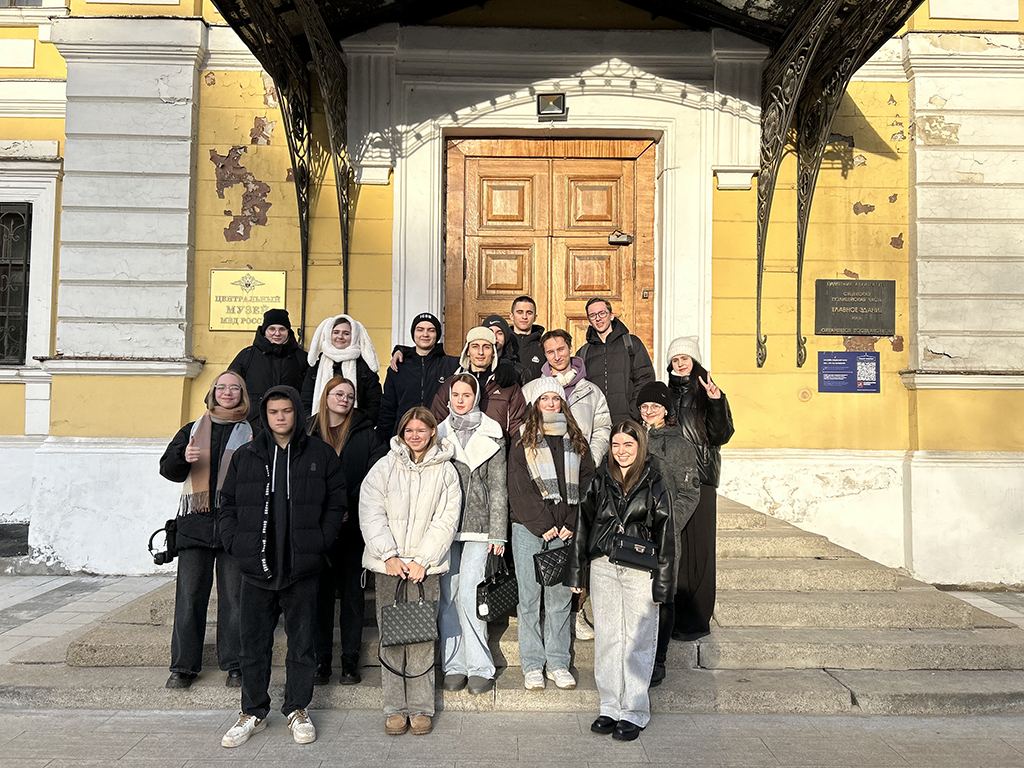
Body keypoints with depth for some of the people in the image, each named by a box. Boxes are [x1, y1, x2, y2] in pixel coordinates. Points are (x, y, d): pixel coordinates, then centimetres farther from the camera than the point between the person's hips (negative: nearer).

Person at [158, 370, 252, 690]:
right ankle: (184, 665, 11)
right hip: (195, 522, 2)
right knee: (189, 594, 0)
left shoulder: (252, 432, 11)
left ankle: (235, 664, 11)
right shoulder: (192, 430, 17)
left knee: (234, 595, 0)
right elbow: (168, 468, 8)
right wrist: (183, 457, -13)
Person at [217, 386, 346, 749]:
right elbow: (227, 506, 11)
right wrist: (236, 544, -3)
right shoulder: (246, 456, 8)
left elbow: (335, 505, 3)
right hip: (256, 569, 2)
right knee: (254, 644, 10)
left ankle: (297, 710, 25)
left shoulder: (321, 454, 3)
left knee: (302, 643, 8)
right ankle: (253, 712, 26)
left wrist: (319, 544, -7)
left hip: (302, 569, -1)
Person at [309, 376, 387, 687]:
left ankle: (350, 661, 13)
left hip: (353, 525, -1)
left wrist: (350, 504, -14)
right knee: (321, 592, 5)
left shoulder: (365, 433, 5)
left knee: (352, 591, 5)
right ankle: (322, 660, 14)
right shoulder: (309, 433, 8)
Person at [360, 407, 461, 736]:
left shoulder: (445, 471, 5)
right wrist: (389, 555, -8)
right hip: (388, 564, 1)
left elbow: (446, 520, 0)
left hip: (426, 566, -1)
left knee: (422, 636, 0)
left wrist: (422, 560, -8)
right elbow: (370, 513, 0)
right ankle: (395, 709, 13)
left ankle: (421, 708, 11)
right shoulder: (384, 467, 6)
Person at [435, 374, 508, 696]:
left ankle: (480, 668, 3)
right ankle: (454, 666, 15)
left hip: (478, 524, -3)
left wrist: (497, 532, -4)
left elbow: (498, 486, 2)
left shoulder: (490, 435, 3)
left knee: (468, 595, -9)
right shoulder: (439, 433, 11)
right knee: (447, 596, 4)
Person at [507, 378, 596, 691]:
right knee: (529, 596, 1)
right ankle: (532, 665, 12)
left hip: (565, 531, 2)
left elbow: (586, 483, 7)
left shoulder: (576, 442, 13)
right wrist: (543, 525, -9)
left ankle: (557, 663, 17)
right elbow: (519, 489, -3)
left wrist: (571, 524, -4)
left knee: (560, 596, 6)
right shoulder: (523, 442, 4)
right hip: (529, 529, -2)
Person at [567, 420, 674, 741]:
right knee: (606, 639, 9)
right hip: (603, 568, 3)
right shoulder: (600, 481, 7)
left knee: (638, 641, 3)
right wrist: (575, 570, 8)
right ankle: (610, 707, 21)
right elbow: (583, 526, 10)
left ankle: (634, 712, 15)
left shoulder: (655, 485, -1)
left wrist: (662, 584, -5)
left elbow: (665, 536, -2)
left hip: (640, 570, -3)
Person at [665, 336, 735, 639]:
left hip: (698, 478, -4)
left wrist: (716, 401, -21)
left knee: (695, 548, -3)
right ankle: (673, 616, 17)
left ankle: (696, 621, 5)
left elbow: (721, 435, -10)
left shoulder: (706, 392, 1)